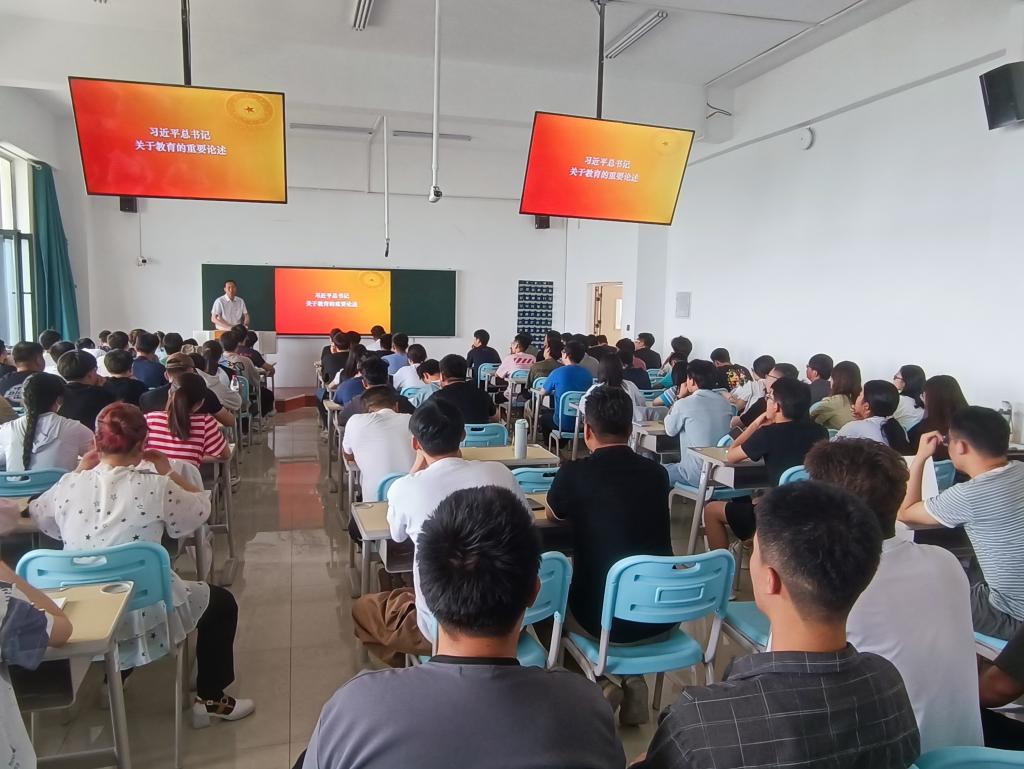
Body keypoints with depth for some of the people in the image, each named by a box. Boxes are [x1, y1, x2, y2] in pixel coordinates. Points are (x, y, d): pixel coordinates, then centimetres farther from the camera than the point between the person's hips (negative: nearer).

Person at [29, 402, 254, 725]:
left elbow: (39, 517, 12)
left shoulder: (70, 485, -9)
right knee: (222, 603, 19)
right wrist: (168, 472, 5)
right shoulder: (155, 487, -20)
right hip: (143, 613, -5)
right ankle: (211, 700, 22)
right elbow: (200, 508, -3)